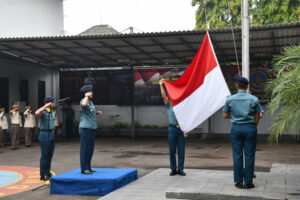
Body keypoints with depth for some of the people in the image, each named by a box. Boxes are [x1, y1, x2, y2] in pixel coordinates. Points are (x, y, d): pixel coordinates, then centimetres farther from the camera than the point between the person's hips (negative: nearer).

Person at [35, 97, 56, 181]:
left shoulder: (52, 111, 14)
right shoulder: (42, 111, -10)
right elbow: (37, 114, -34)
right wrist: (45, 106, -28)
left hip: (51, 134, 8)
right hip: (44, 134, -8)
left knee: (50, 155, 11)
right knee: (44, 155, -4)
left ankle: (47, 173, 20)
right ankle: (42, 175, 2)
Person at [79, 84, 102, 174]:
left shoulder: (91, 102, 17)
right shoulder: (83, 101, -9)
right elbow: (83, 104, -35)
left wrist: (97, 113, 11)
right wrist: (87, 96, -20)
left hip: (92, 128, 9)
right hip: (85, 128, -9)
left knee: (90, 149, 12)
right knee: (85, 148, -5)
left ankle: (88, 167, 21)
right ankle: (84, 169, 0)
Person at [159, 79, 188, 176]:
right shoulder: (169, 105, 7)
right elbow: (164, 96, -3)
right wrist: (161, 85, -10)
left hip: (181, 130, 0)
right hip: (172, 129, 0)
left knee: (181, 150, 2)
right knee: (172, 150, 3)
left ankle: (180, 169, 10)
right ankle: (173, 169, 12)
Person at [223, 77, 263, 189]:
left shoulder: (230, 99, -1)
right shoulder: (253, 99, -3)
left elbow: (225, 115, 6)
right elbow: (259, 115, 0)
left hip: (236, 128, 1)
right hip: (250, 128, -1)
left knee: (237, 155, 7)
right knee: (249, 155, 4)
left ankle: (238, 182, 11)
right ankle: (248, 182, 8)